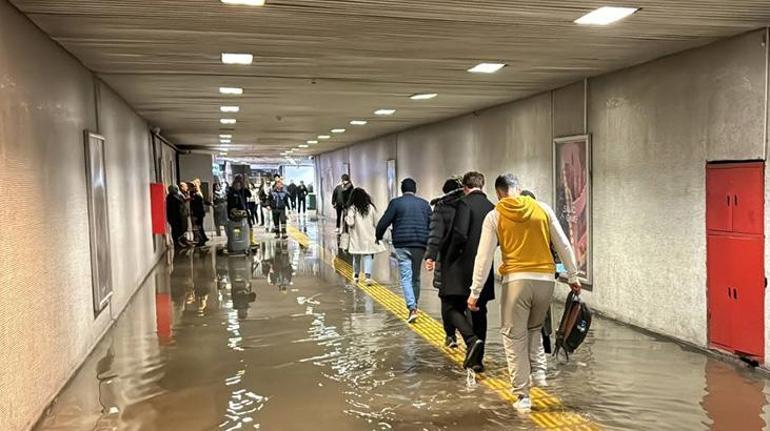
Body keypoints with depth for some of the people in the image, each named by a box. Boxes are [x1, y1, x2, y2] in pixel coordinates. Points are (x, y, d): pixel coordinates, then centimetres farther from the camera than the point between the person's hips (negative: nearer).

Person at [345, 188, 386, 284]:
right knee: (368, 256, 1)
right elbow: (375, 222, 2)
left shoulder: (352, 208, -8)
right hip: (369, 237, 1)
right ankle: (367, 275, -16)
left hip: (357, 237, 0)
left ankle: (356, 275, 28)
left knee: (357, 256, 15)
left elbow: (350, 223, -14)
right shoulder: (370, 207, -1)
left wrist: (346, 217, 5)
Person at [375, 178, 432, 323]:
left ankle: (412, 309, -19)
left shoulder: (396, 203, 0)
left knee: (406, 278, -5)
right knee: (416, 277, 16)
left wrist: (378, 236, 15)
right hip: (420, 246, 4)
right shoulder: (424, 203, 11)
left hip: (402, 245, -3)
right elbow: (432, 224, 11)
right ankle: (414, 305, 24)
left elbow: (384, 222, -2)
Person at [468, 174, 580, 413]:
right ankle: (538, 370, 10)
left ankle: (522, 396, 8)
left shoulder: (494, 216, 1)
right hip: (545, 279, 3)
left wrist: (475, 291, 3)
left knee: (514, 338, 7)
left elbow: (484, 257, -2)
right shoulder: (543, 209, 7)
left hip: (516, 280, -3)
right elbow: (563, 246, 9)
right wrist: (573, 277, 18)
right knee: (534, 328, 27)